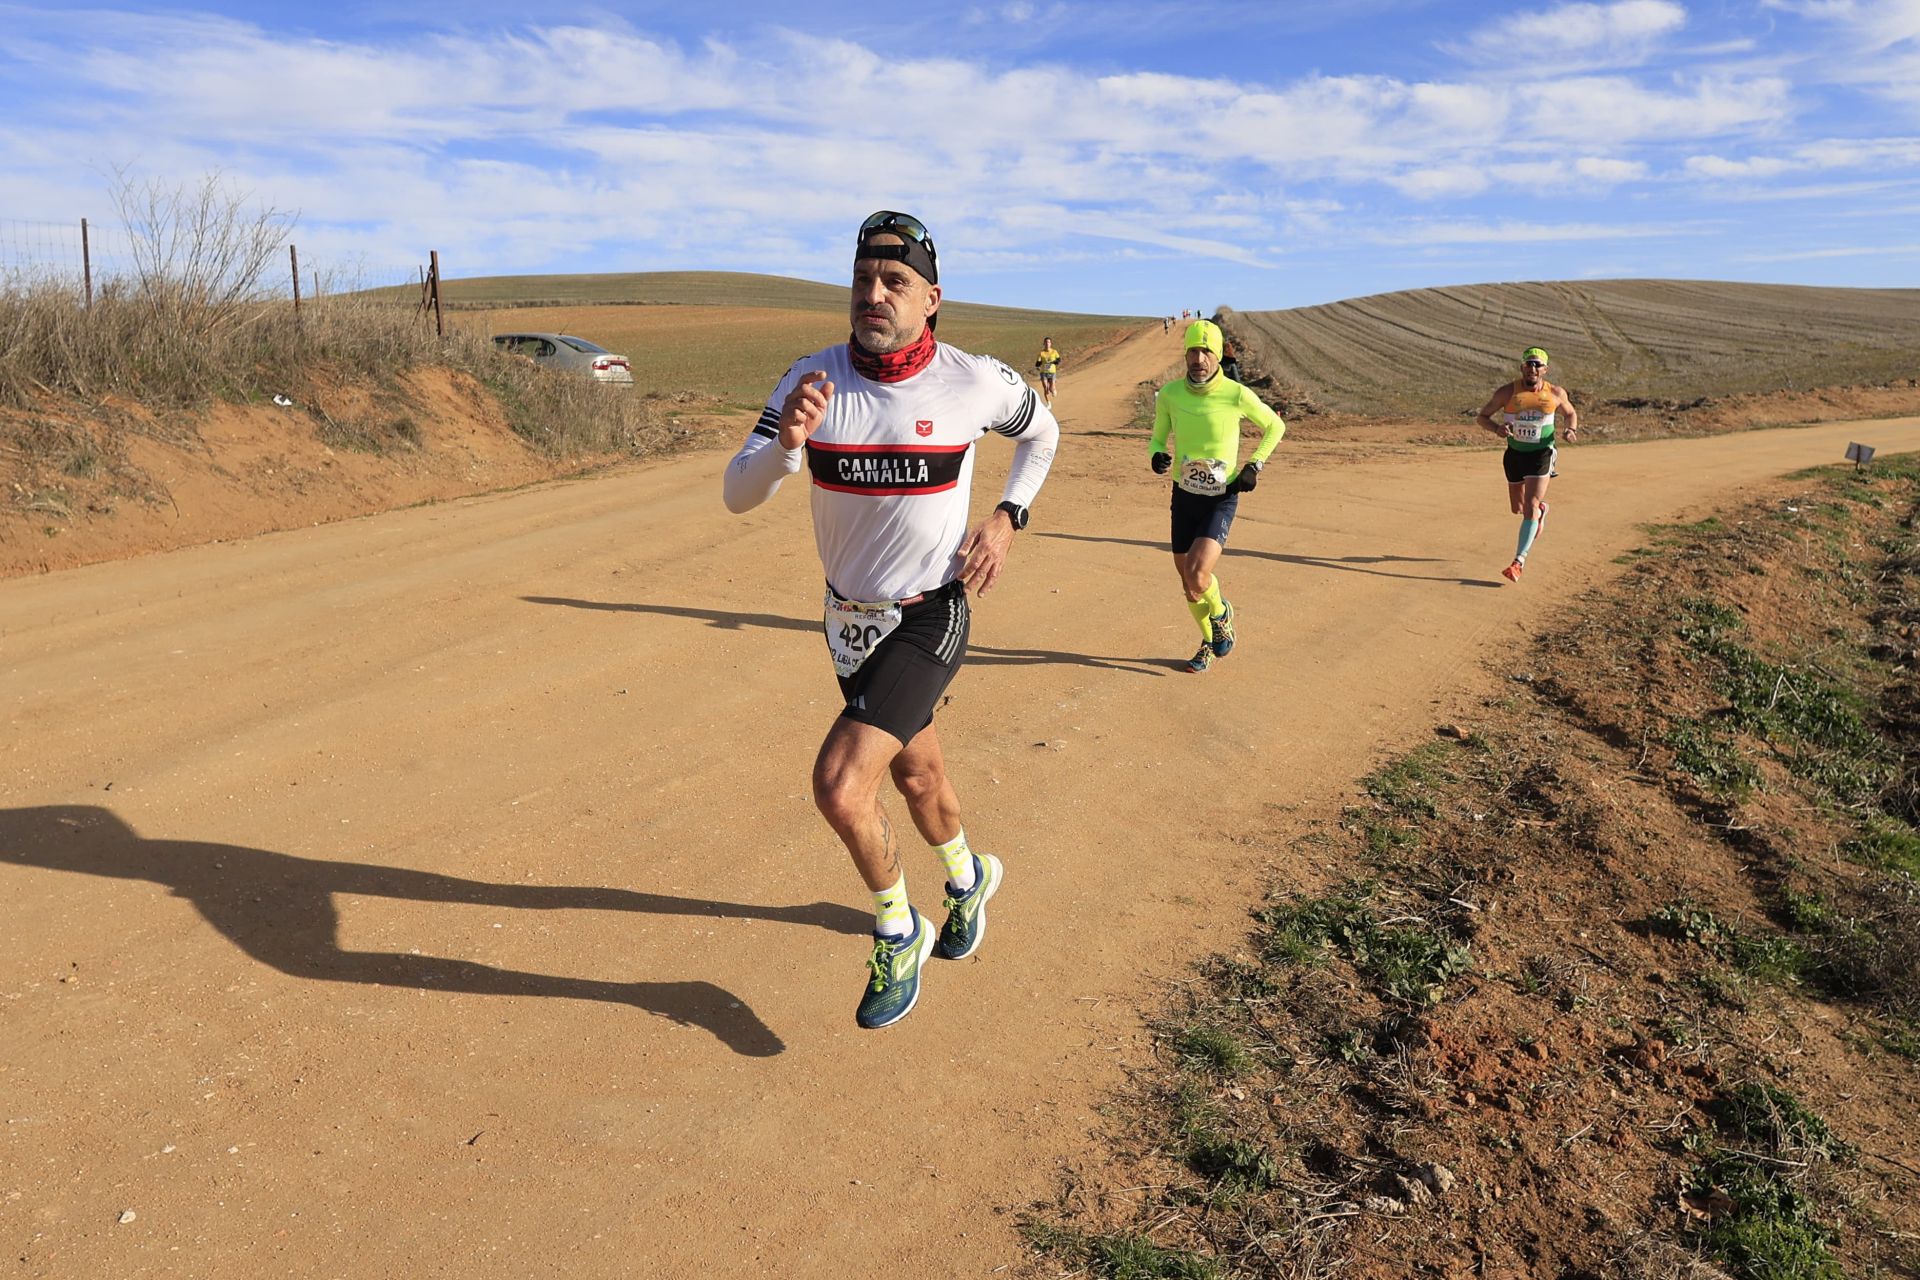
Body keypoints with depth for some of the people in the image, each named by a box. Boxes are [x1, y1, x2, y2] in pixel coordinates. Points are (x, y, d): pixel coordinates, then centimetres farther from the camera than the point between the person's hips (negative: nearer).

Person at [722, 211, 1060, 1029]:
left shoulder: (973, 381, -15)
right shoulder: (813, 378, -10)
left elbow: (1042, 432, 7)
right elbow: (738, 495, -15)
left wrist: (1007, 518, -6)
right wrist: (786, 441, -35)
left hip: (928, 617, -4)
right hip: (849, 617, 4)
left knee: (840, 787, -19)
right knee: (916, 774, 22)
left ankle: (899, 935, 9)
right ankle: (969, 876, 53)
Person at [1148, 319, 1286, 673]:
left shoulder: (1236, 395, -16)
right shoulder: (1169, 394, -8)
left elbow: (1276, 426, 2)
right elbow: (1158, 437, 8)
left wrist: (1254, 465, -7)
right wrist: (1157, 456, -14)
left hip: (1222, 500, -4)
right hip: (1184, 497, 4)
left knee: (1196, 578, -21)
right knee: (1187, 579, 12)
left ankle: (1221, 614, 16)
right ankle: (1210, 642, 39)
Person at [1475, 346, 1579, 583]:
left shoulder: (1556, 393, -5)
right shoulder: (1507, 392, -10)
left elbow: (1570, 413, 14)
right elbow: (1481, 417, -5)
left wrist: (1571, 429, -8)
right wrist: (1497, 428, -27)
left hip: (1542, 454, -2)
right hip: (1515, 454, 2)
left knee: (1530, 507, -14)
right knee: (1517, 508, 16)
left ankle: (1519, 562, -15)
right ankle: (1541, 509, 53)